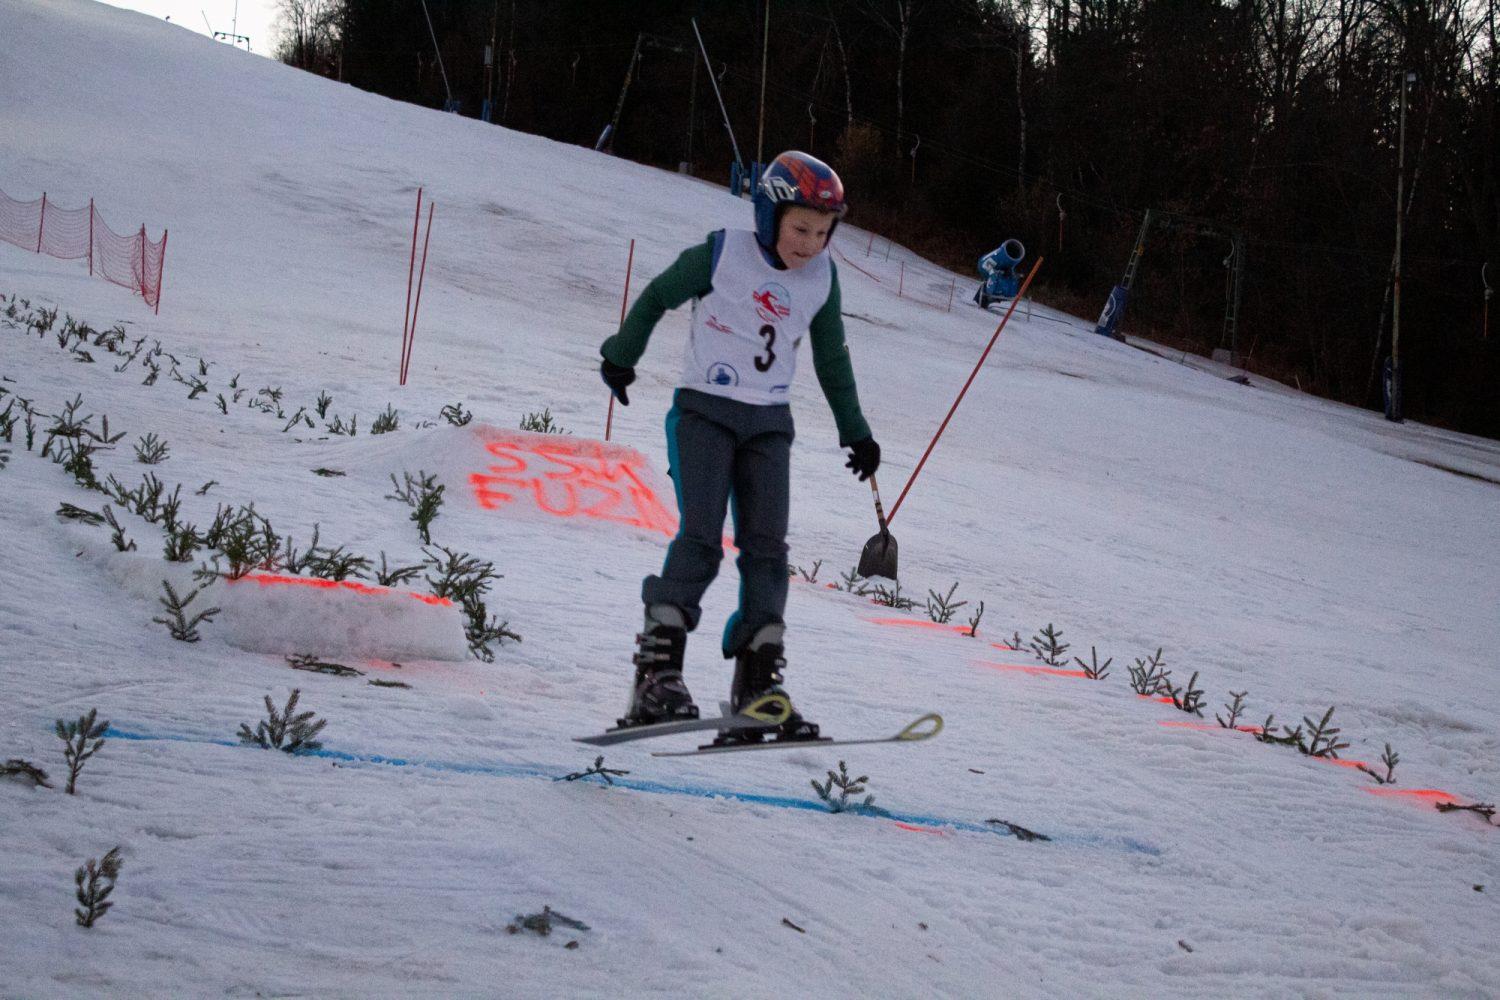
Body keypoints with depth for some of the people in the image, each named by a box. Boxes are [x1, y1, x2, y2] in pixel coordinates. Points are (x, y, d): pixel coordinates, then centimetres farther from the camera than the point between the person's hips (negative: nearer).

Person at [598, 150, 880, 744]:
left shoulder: (822, 279, 4)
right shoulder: (722, 255, -9)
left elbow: (832, 360, 18)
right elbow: (655, 299, 5)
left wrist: (855, 432, 24)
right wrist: (621, 357, 9)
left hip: (768, 423, 4)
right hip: (705, 410, -4)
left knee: (766, 545, -4)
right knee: (701, 537, -17)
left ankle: (758, 683, -4)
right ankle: (655, 675, -18)